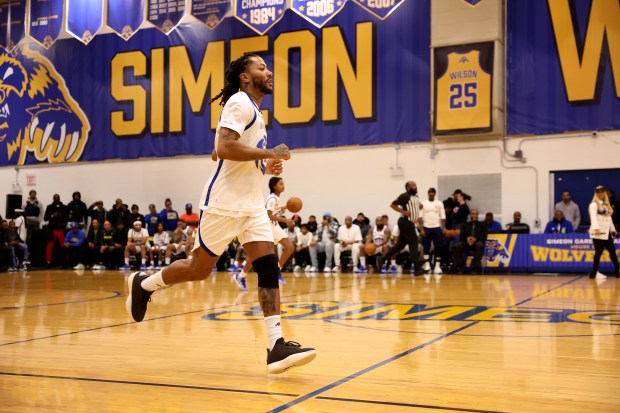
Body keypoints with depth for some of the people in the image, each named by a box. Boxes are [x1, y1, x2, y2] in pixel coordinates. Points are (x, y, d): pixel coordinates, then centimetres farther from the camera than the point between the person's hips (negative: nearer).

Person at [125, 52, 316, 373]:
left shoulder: (254, 111, 19)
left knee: (269, 267, -5)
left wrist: (266, 166, 11)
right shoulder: (240, 102, -10)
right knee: (199, 268, 4)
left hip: (251, 204, 8)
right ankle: (143, 284, 29)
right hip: (224, 203, -8)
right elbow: (224, 148, -25)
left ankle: (276, 346, -8)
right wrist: (269, 153, -19)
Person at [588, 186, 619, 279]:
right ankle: (594, 272, -3)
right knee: (599, 252, -8)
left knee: (612, 250, 6)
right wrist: (596, 228, -33)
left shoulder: (607, 205, 20)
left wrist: (613, 229, 22)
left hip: (606, 232, 7)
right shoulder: (594, 204, -5)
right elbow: (593, 217, -19)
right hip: (598, 233, -7)